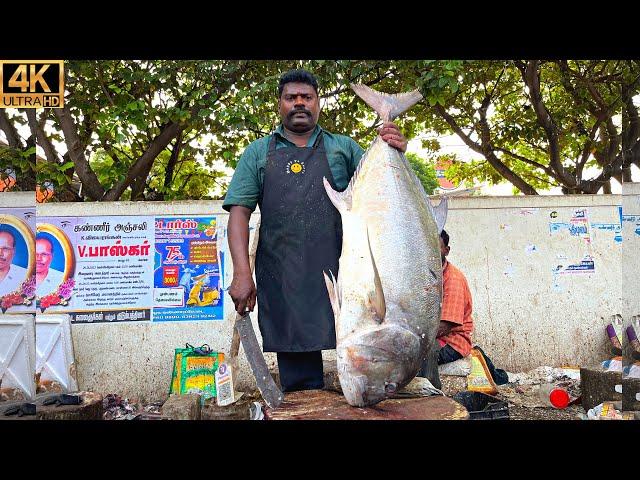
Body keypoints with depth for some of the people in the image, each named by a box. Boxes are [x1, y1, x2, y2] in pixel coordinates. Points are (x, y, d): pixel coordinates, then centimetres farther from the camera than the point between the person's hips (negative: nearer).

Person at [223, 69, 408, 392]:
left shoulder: (344, 147, 15)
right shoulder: (258, 153, 14)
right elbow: (240, 210, 5)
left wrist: (393, 156, -12)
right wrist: (241, 273, -8)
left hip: (344, 273, 0)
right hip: (283, 279, 0)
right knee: (298, 380, 7)